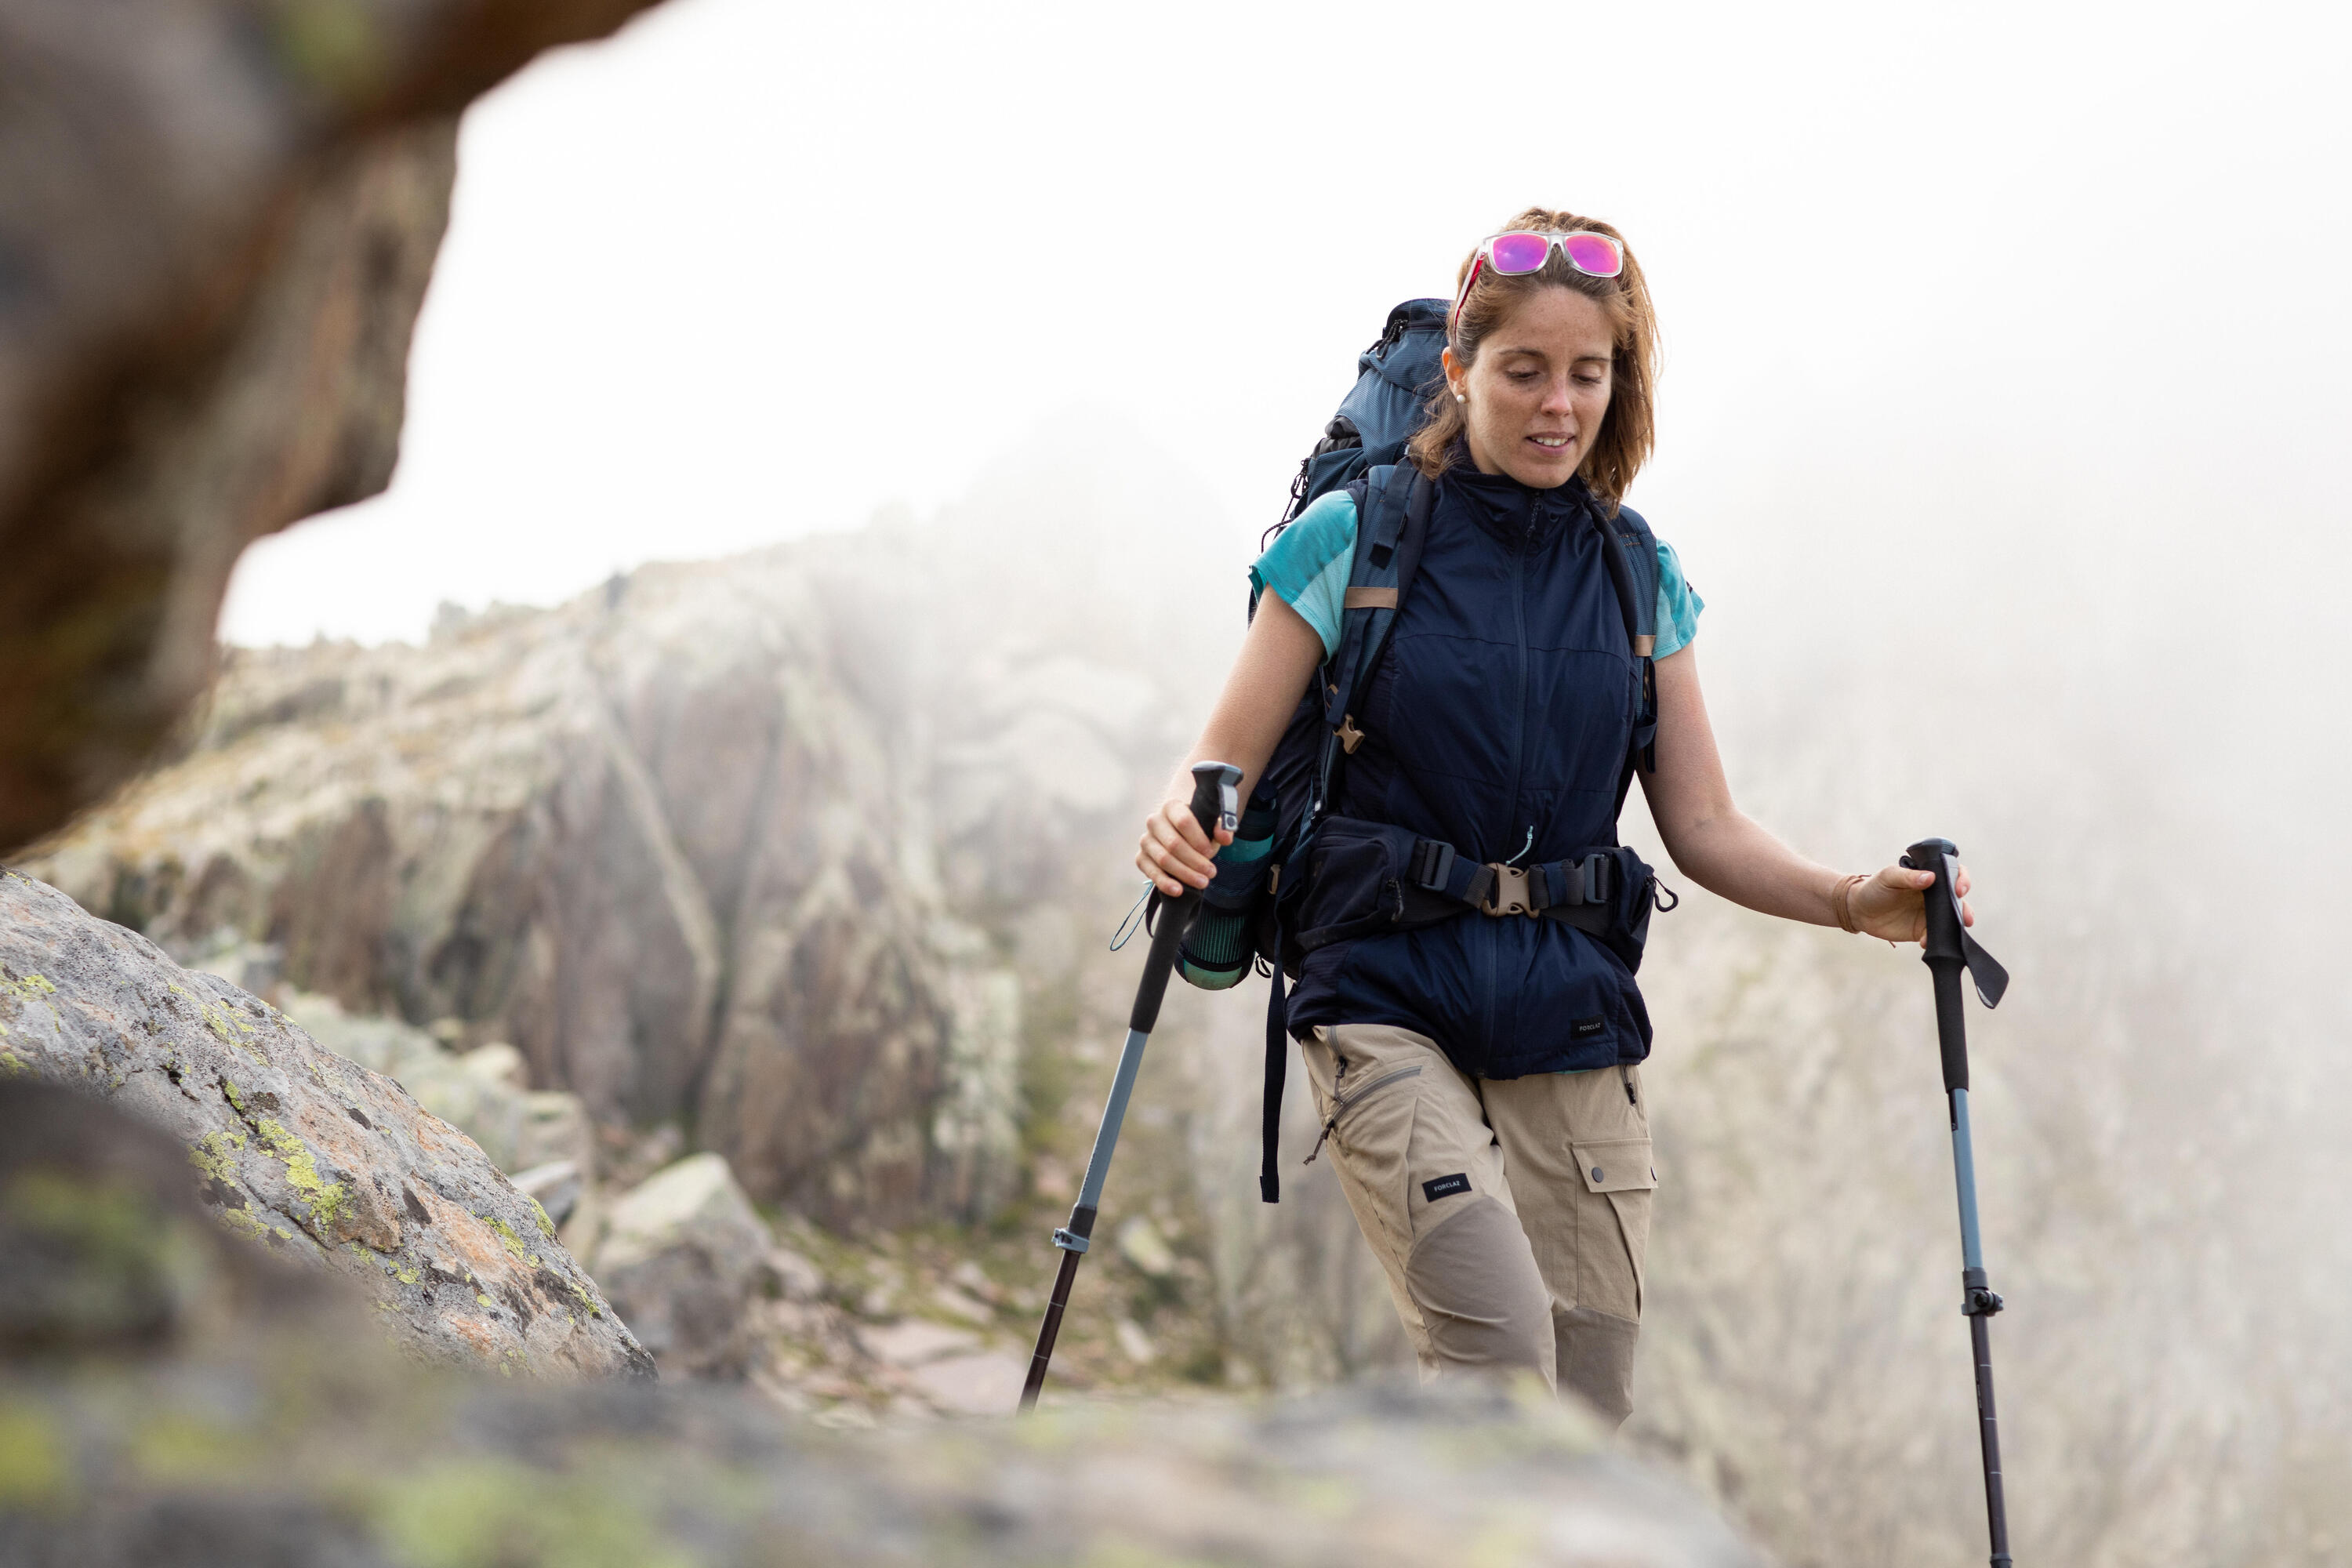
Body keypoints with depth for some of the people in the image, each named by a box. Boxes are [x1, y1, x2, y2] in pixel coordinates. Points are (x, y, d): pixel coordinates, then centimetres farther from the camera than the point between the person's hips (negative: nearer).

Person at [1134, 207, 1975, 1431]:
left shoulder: (1638, 576, 9)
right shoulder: (1353, 541, -2)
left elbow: (1705, 828, 10)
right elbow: (1227, 763, -2)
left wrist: (1854, 901, -7)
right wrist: (1181, 825, -25)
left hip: (1571, 1023, 4)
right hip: (1390, 995, -4)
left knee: (1583, 1413, 0)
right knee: (1499, 1341, -23)